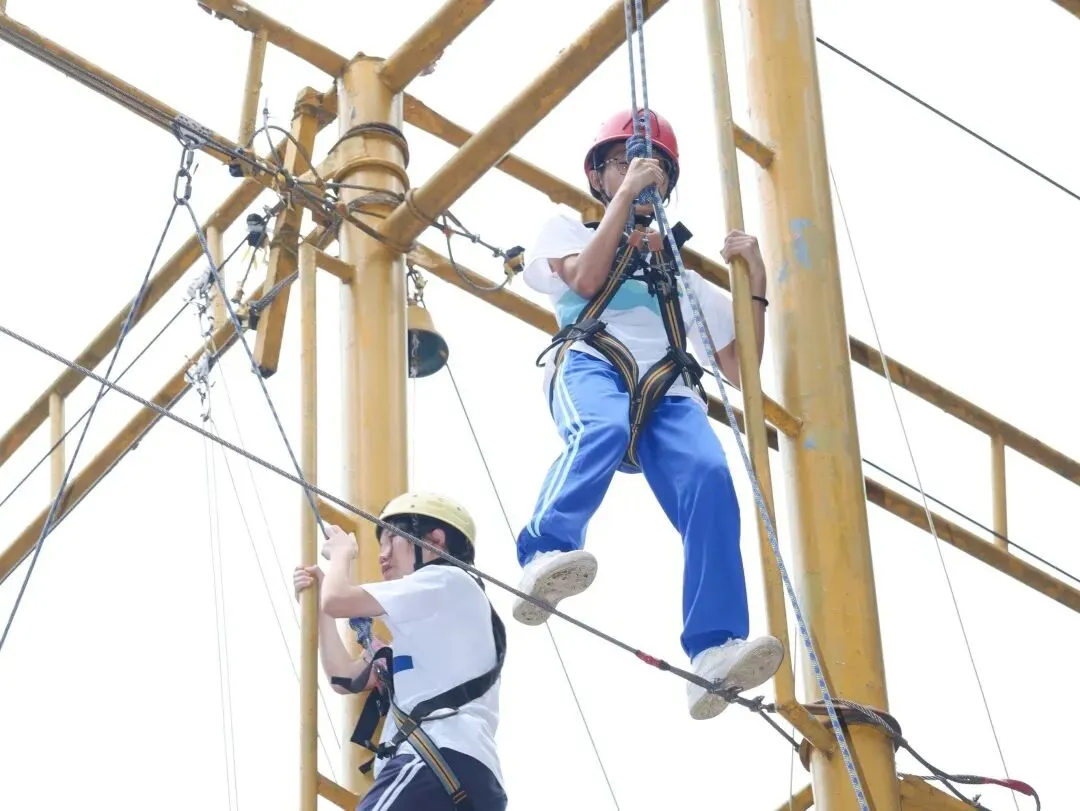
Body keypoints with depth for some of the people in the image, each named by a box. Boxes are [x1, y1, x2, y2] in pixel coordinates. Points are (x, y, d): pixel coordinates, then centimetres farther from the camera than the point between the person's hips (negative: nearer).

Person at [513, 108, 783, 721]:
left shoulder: (684, 278, 39)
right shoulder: (569, 230, 31)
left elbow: (740, 370, 31)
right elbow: (585, 278, 5)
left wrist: (756, 281, 23)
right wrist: (624, 194, 9)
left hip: (668, 392, 2)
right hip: (592, 362, -2)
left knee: (711, 478, -31)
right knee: (602, 427, -41)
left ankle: (714, 652, -44)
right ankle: (546, 557, -60)